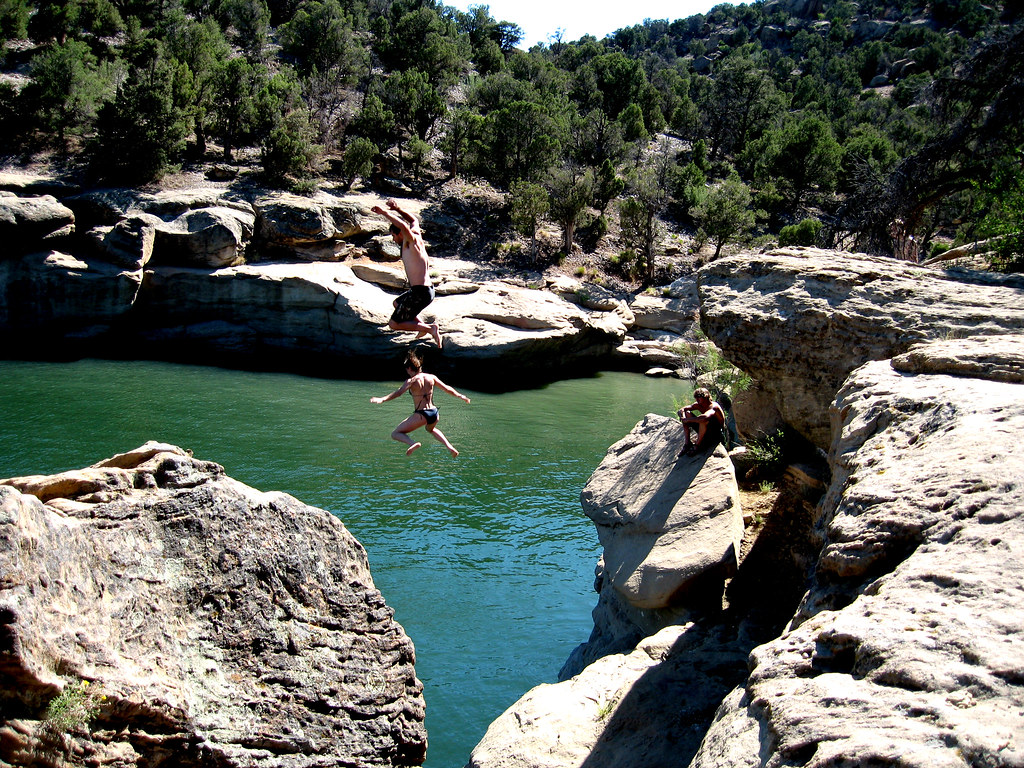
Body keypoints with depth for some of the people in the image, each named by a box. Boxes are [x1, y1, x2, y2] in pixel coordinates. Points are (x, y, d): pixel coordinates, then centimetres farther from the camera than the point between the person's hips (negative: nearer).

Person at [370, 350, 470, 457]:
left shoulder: (412, 381, -9)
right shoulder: (431, 377, 6)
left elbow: (399, 392, -25)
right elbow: (447, 388, 15)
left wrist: (382, 399, -33)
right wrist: (460, 396, 30)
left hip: (420, 415, -6)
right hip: (434, 413, 6)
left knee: (395, 434, 3)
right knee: (431, 429, 41)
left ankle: (413, 443, -25)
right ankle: (449, 447, 25)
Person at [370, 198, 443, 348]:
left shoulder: (411, 240, -14)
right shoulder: (418, 238, 10)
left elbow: (404, 226, -36)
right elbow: (414, 220, 28)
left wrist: (384, 212, -29)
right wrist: (397, 209, 18)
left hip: (420, 293, -10)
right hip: (427, 290, 10)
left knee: (394, 324, -2)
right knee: (397, 303, 35)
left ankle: (429, 328, -11)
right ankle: (422, 325, 16)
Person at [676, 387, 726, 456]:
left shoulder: (713, 406, -26)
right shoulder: (698, 405, -2)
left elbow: (705, 417, -48)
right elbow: (681, 410, -5)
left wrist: (688, 419, -38)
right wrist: (683, 417, -29)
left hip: (717, 432, -8)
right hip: (705, 430, 8)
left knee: (704, 420, -38)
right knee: (686, 413, -5)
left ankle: (697, 445, -22)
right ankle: (688, 443, -8)